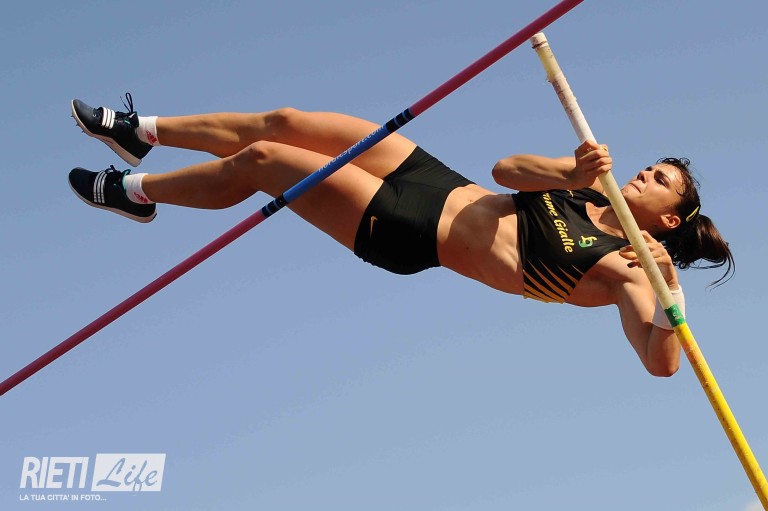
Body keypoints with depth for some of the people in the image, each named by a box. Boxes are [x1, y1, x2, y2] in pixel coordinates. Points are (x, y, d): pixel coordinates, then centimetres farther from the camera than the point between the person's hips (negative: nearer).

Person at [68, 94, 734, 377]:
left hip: (414, 234, -6)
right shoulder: (590, 193, 6)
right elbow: (506, 170, 0)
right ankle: (140, 132, 24)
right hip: (438, 180, 6)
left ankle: (134, 192, 19)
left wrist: (670, 291, -42)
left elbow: (662, 362, -24)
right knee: (283, 123, 1)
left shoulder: (621, 269, -12)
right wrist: (571, 169, -19)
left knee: (258, 161, -8)